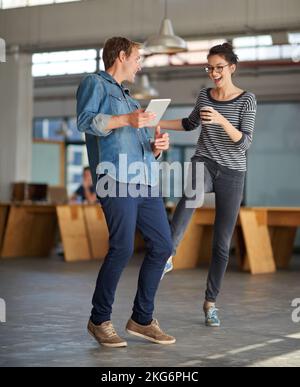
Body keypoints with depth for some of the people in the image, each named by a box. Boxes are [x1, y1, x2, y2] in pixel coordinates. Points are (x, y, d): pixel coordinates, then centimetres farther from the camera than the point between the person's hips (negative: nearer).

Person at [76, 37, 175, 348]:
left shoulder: (129, 99, 32)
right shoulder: (95, 83, 10)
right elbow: (85, 121, -9)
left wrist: (157, 147, 7)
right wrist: (126, 120, -17)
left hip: (145, 181, 8)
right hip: (116, 178, -8)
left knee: (162, 246, 2)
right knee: (122, 248, -15)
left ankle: (142, 319, 11)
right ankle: (100, 320, -1)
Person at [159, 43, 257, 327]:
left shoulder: (247, 99, -6)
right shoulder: (204, 95, 6)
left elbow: (245, 143, -16)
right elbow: (191, 124, 25)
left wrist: (221, 120, -33)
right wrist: (155, 123, 16)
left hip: (232, 174, -1)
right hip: (204, 163, 1)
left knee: (222, 243, -1)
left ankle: (210, 302, 13)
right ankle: (166, 256, -42)